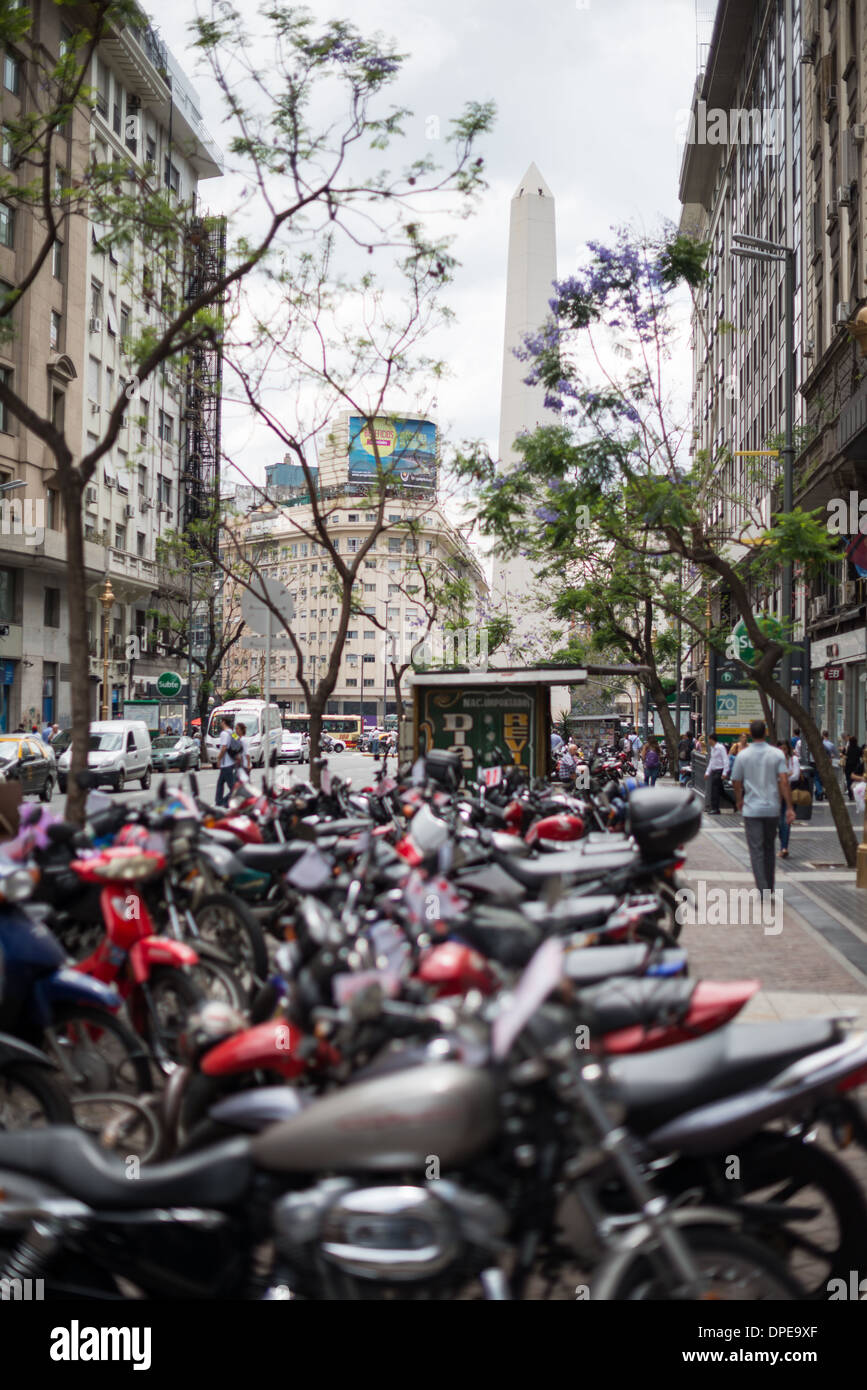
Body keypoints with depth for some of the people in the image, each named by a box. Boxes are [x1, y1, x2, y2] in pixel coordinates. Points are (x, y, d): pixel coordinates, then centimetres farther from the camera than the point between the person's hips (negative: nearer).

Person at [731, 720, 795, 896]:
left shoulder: (743, 755, -3)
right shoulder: (777, 754, -2)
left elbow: (736, 782, 4)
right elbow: (784, 782, -9)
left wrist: (739, 801, 22)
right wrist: (789, 807, -7)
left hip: (752, 809, -2)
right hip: (772, 808, 2)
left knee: (756, 850, -1)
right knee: (769, 848, 17)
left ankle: (763, 889, -11)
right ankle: (769, 887, 24)